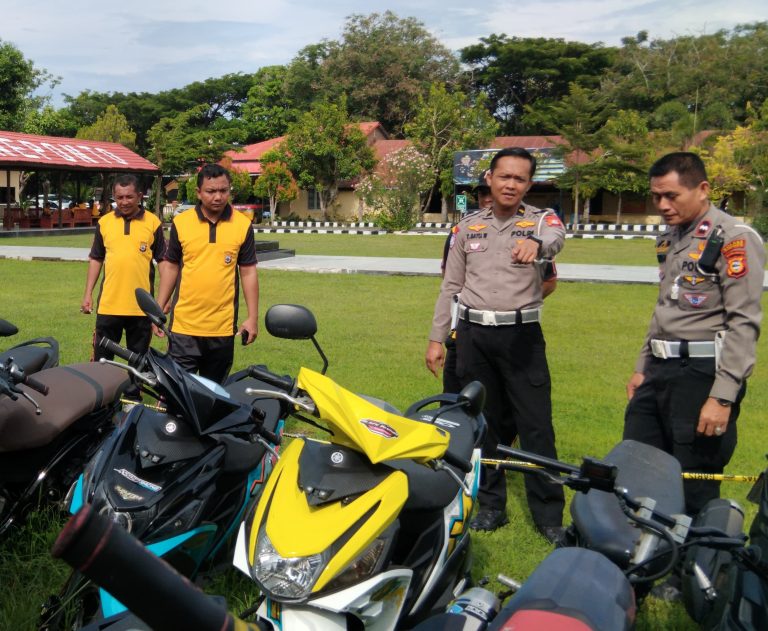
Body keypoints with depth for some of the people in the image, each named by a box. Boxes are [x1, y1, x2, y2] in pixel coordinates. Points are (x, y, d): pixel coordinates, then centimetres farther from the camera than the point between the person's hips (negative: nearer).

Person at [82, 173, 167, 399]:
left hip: (141, 305, -1)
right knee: (102, 357, 9)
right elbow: (96, 260, 12)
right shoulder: (104, 222, 6)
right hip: (108, 304, 2)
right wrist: (88, 293, 8)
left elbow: (163, 261, 1)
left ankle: (132, 399, 23)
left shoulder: (153, 223, -1)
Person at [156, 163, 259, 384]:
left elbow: (248, 272, 2)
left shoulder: (243, 225, -1)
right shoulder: (181, 223, 1)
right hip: (184, 325, 0)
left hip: (223, 327, 1)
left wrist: (253, 317, -1)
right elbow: (171, 267, 8)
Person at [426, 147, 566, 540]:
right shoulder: (467, 227, 12)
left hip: (522, 334, -3)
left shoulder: (542, 219, 3)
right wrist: (436, 338, 9)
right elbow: (450, 287, 14)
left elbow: (555, 238, -23)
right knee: (483, 425, 9)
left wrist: (535, 243, -48)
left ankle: (549, 515, 10)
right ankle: (491, 506, 21)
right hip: (474, 335, 3)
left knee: (536, 426, -1)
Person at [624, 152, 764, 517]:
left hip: (703, 375, -8)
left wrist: (723, 396, -20)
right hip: (660, 372, 8)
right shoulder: (669, 239, 16)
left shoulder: (734, 239, -11)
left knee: (694, 488, -1)